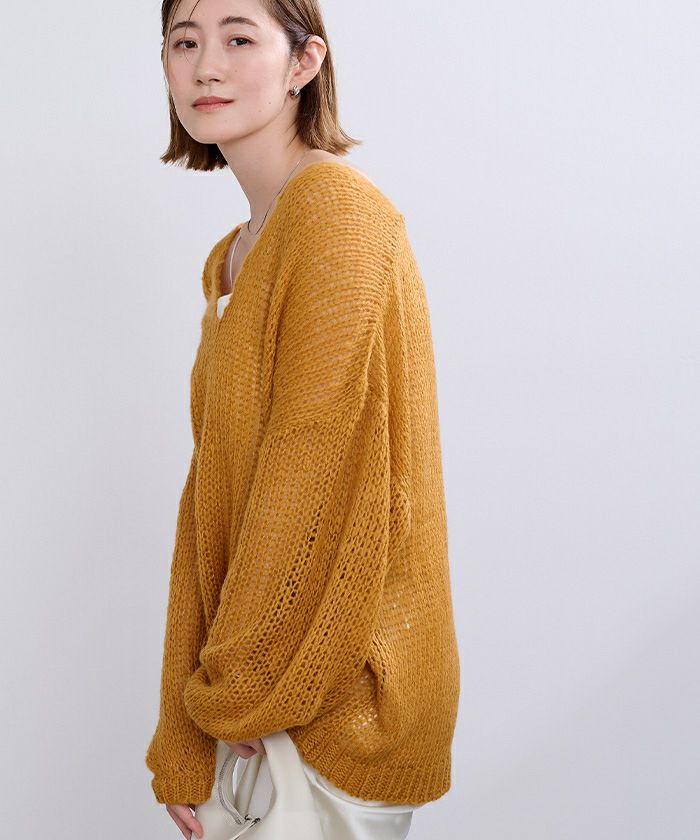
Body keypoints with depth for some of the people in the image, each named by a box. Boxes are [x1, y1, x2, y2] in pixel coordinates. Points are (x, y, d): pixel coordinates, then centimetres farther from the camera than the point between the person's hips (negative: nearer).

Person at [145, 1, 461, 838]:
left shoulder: (338, 211, -16)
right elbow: (209, 497, 8)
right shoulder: (231, 259, 11)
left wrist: (234, 689, -12)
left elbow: (316, 471, -21)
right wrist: (182, 748, 6)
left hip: (346, 694, -8)